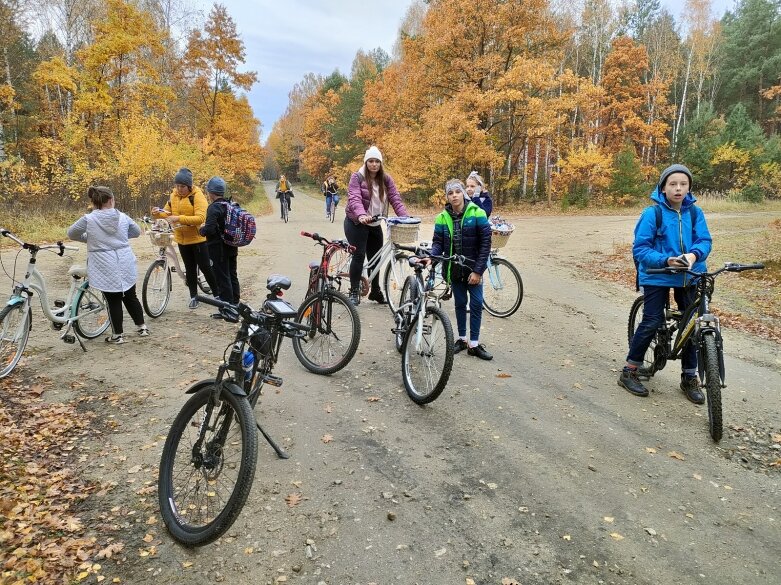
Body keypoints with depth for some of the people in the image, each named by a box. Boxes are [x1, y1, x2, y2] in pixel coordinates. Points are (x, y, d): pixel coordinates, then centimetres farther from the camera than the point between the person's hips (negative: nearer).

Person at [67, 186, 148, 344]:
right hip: (125, 265, 3)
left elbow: (71, 234, 8)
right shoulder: (122, 217, 1)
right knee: (130, 297, 18)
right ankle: (142, 327, 23)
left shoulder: (88, 219, -7)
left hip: (105, 267, -3)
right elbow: (137, 231, 18)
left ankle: (118, 335, 13)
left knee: (113, 301, 6)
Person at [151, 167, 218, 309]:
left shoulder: (197, 196, -16)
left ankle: (218, 294, 15)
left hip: (198, 239, -5)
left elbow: (200, 218, -26)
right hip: (182, 239, 5)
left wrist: (179, 218, -33)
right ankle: (193, 296, 22)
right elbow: (167, 212, 8)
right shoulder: (173, 196, 4)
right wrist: (158, 213, -15)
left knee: (205, 267, 1)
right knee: (190, 269, 12)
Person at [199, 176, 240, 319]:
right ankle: (235, 305, 25)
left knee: (222, 279, -1)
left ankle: (226, 310, 4)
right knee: (232, 276, 15)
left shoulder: (214, 208, -18)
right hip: (232, 248, 8)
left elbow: (210, 229, -27)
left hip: (218, 249, -8)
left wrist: (201, 229, -6)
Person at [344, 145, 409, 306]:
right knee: (359, 255, -11)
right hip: (356, 223, -5)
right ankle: (354, 292, 0)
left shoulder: (386, 179, 4)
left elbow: (395, 199, -4)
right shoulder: (357, 177, -9)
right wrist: (361, 215, -42)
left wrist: (405, 217, -20)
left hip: (375, 225, 5)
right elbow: (354, 198, -23)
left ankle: (375, 291, 24)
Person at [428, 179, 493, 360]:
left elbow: (485, 243, -11)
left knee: (476, 304, -1)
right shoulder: (442, 218, -2)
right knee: (460, 303, 12)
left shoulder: (477, 213, -11)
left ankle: (474, 344, 8)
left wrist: (478, 270, -15)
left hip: (473, 269, -2)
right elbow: (438, 242, -1)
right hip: (454, 269, 2)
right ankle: (462, 339, 25)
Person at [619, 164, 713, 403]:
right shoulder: (652, 213, -10)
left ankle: (689, 377, 23)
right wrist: (665, 260, -27)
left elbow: (704, 240, -4)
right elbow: (640, 248, -13)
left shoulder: (695, 212, 1)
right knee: (651, 323, -6)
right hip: (657, 276, -4)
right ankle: (629, 372, 9)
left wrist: (694, 254, -26)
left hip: (688, 276, 4)